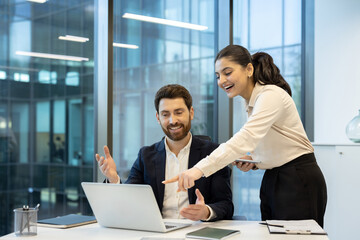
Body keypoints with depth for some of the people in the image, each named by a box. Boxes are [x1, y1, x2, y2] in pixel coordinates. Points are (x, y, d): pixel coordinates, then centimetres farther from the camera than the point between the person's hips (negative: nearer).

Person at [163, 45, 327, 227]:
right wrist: (252, 162, -2)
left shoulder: (271, 95, -16)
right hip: (272, 181, 9)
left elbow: (246, 138, -33)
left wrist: (200, 169, -42)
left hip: (299, 181, -9)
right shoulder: (251, 103, 12)